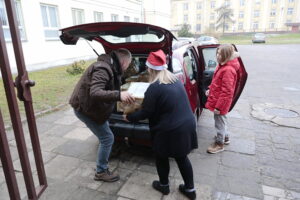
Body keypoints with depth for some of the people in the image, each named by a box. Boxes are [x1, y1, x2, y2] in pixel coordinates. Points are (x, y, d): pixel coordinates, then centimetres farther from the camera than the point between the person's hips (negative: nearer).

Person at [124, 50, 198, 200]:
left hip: (169, 130, -7)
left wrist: (129, 117, 3)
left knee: (161, 158, 19)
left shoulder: (155, 87, -19)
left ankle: (164, 186, 39)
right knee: (182, 158, 22)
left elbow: (146, 112, -14)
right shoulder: (176, 80, 6)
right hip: (187, 125, 7)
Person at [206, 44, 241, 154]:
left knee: (220, 122, 7)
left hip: (220, 102, -10)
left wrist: (218, 106, -24)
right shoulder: (223, 66, 4)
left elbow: (226, 91, -26)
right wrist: (210, 90, 13)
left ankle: (219, 144, 25)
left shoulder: (228, 70, -26)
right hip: (217, 99, 10)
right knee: (221, 120, 25)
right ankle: (225, 137, 45)